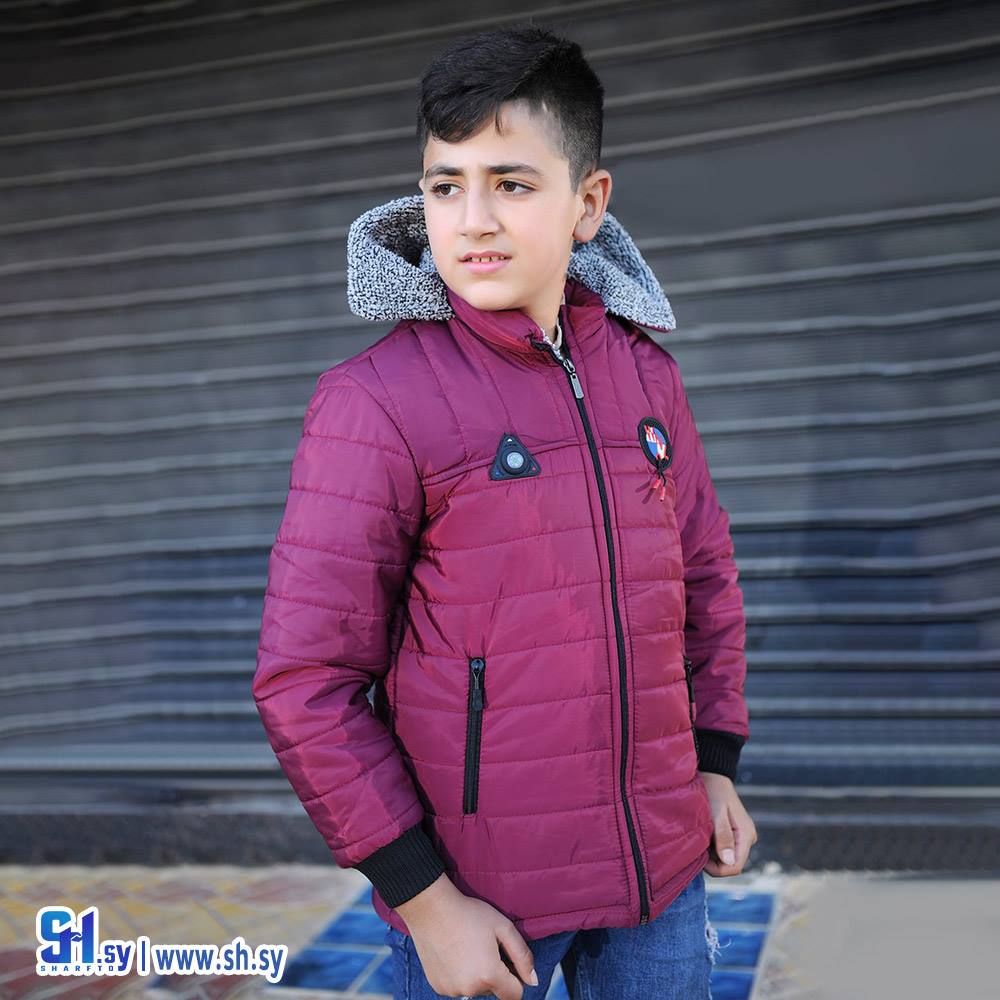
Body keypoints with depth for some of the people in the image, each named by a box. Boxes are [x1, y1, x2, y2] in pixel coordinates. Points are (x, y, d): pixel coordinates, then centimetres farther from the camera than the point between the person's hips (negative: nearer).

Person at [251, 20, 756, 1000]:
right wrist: (425, 898, -13)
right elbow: (305, 682, -14)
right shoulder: (376, 402, -14)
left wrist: (717, 763, 11)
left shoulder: (645, 371, 2)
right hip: (474, 890, -4)